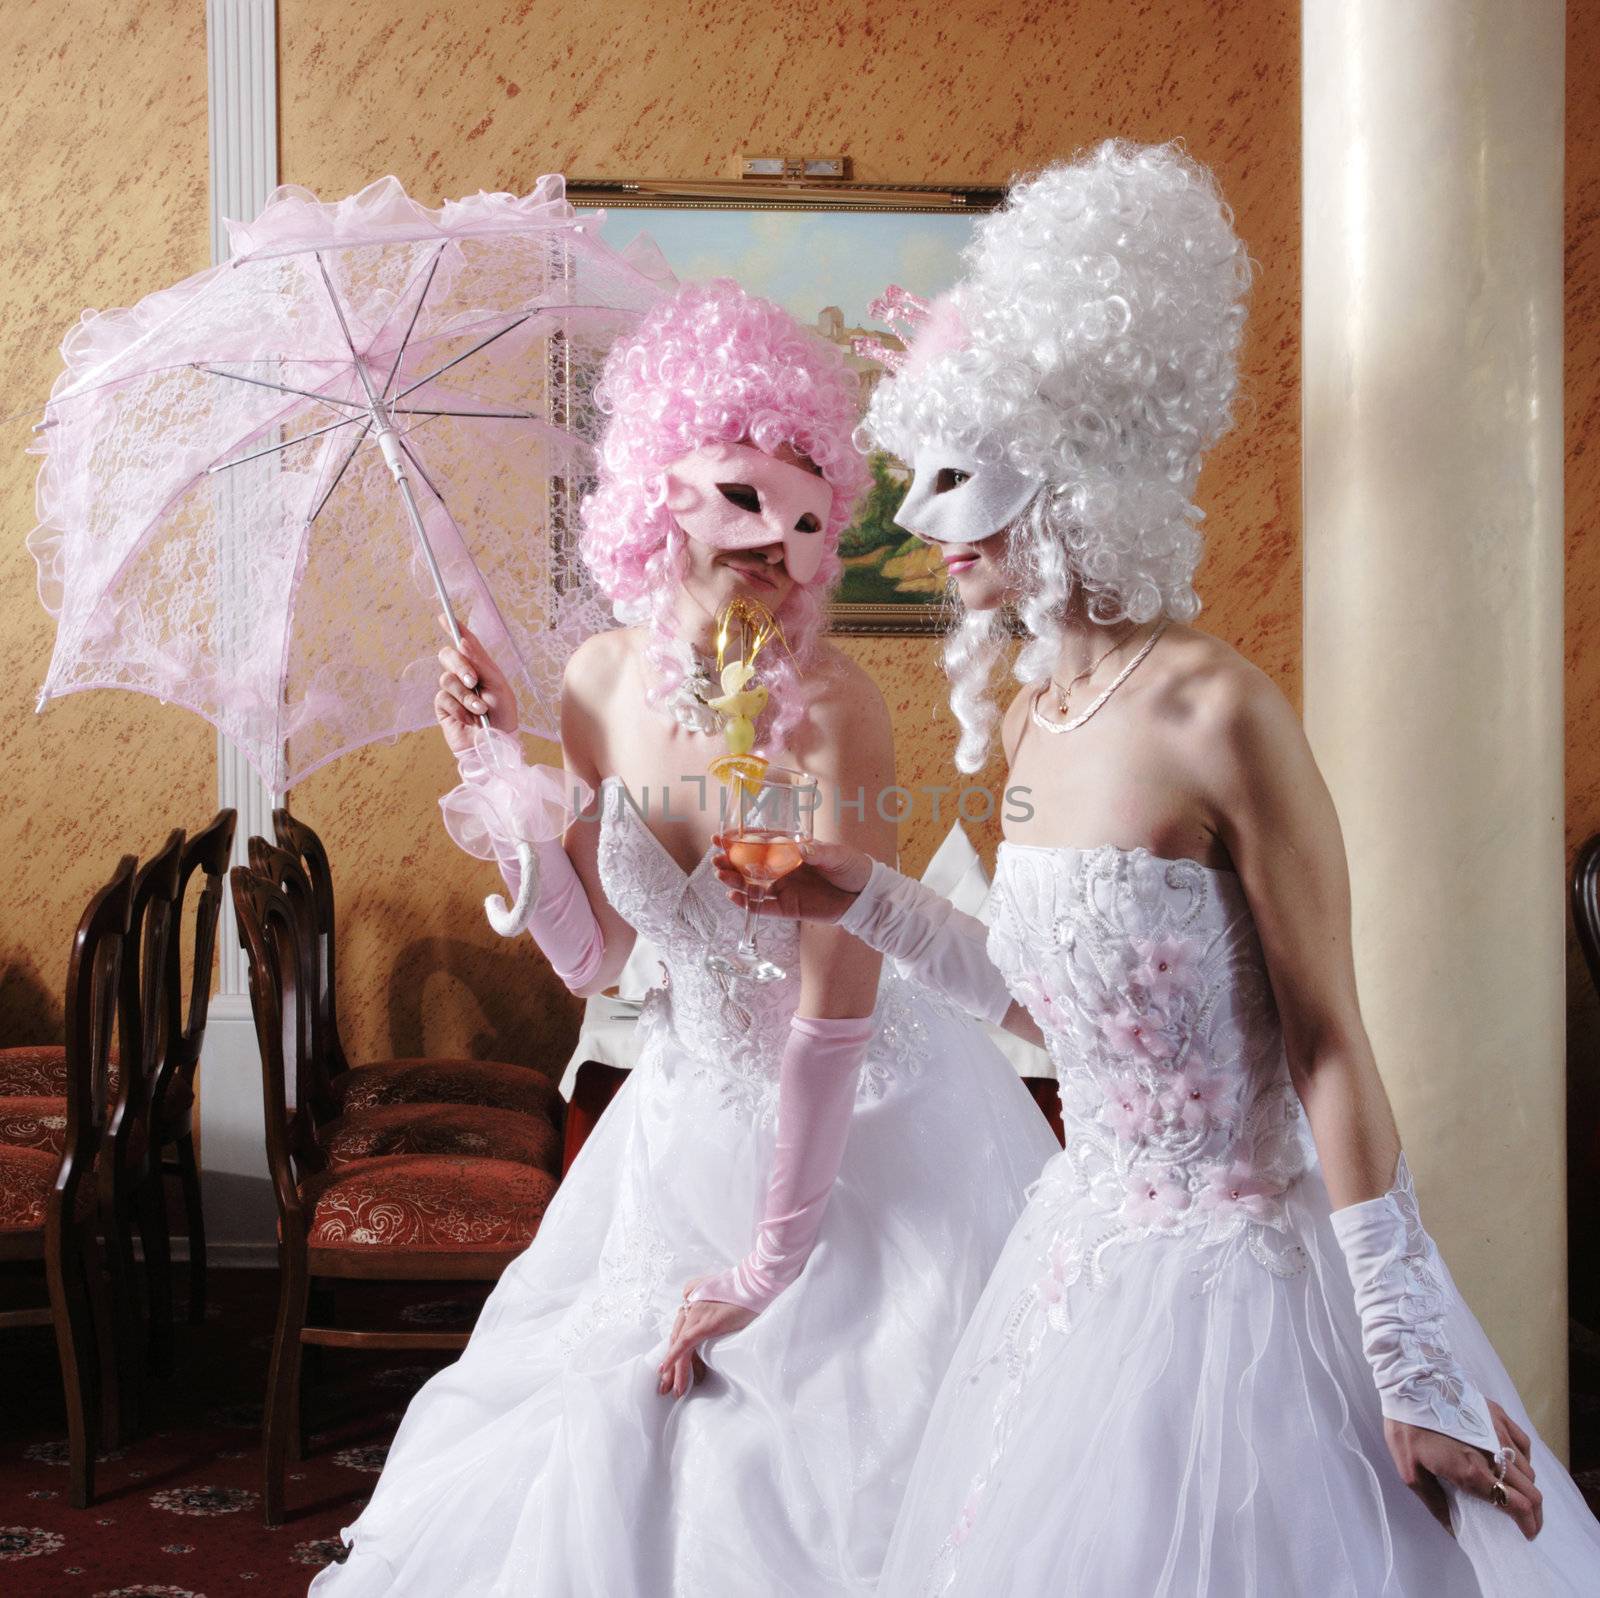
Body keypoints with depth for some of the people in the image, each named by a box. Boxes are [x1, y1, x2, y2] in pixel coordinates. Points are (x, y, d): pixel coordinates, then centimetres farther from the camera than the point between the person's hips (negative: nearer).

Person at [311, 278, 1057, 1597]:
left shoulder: (828, 706, -24)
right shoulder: (604, 681, -6)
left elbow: (835, 1004, -23)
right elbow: (594, 959, 2)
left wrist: (769, 1265, -17)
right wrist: (495, 762, -7)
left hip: (864, 1140, -5)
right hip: (691, 1117, 5)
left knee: (823, 1485, 6)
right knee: (610, 1457, 17)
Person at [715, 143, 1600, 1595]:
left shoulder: (1213, 711, -20)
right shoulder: (1028, 719, 3)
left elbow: (1331, 1051, -18)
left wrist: (1415, 1370, -16)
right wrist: (865, 904, 8)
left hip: (1236, 1266, -8)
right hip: (1090, 1250, 8)